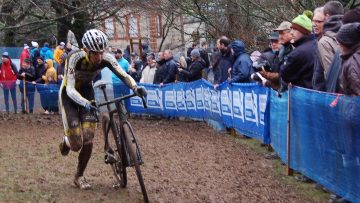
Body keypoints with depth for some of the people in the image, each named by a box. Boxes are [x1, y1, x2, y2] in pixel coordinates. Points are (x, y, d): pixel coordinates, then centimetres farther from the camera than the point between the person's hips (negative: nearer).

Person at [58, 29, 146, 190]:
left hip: (86, 90, 3)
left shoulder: (106, 58, -25)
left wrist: (135, 88, -48)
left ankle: (79, 176, 13)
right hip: (69, 94, -3)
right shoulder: (75, 58, -35)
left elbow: (124, 75, -26)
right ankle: (66, 142, 28)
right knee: (77, 144, -11)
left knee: (88, 139, -9)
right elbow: (70, 89, -38)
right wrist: (85, 103, -55)